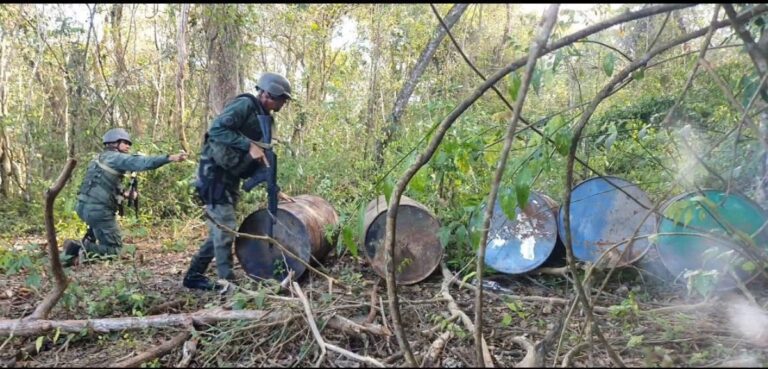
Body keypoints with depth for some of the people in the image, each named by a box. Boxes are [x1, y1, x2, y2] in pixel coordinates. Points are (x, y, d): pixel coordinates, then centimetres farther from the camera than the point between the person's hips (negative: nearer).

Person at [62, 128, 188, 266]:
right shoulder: (114, 157, -7)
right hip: (98, 209, -9)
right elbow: (140, 162, -24)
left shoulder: (101, 158, 20)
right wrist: (169, 158, -33)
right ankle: (81, 249, -15)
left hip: (86, 206, 9)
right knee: (114, 249, -1)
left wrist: (124, 194, 14)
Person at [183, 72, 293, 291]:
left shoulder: (264, 118, 16)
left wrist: (275, 189, 15)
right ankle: (227, 281, -2)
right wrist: (248, 145, -26)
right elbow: (216, 129, -25)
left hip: (230, 178, 9)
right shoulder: (245, 104, -12)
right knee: (225, 228, -9)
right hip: (215, 174, -9)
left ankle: (194, 275, 24)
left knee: (220, 230, 13)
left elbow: (265, 157, 19)